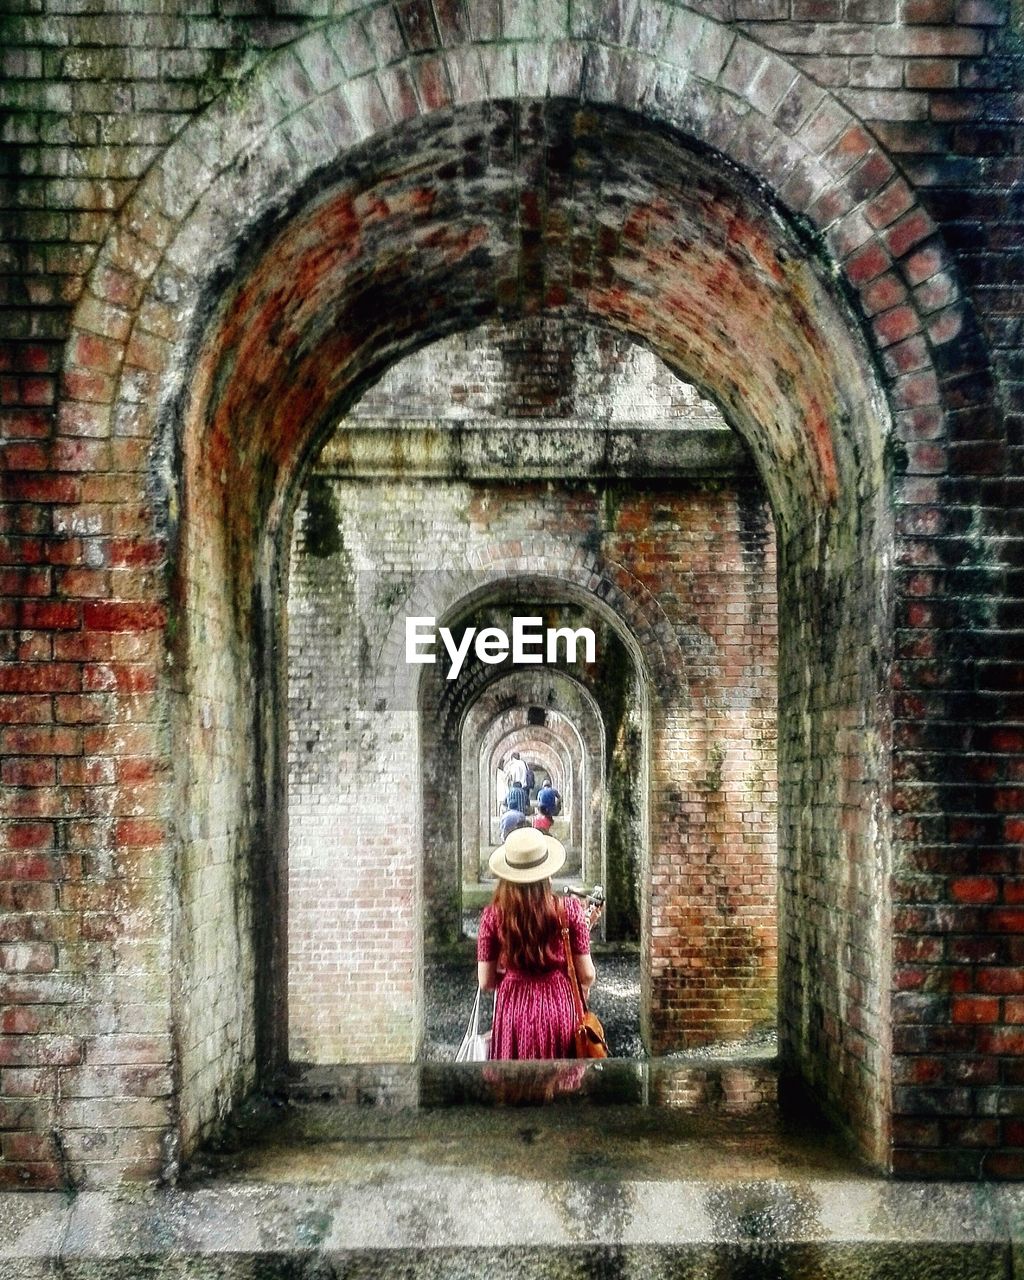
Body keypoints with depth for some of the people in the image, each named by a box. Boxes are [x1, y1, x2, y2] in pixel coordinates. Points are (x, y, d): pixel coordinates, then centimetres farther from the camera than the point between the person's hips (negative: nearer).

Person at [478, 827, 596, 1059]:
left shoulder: (493, 915, -7)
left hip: (513, 1012, 0)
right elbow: (586, 975, -3)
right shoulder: (569, 909, -8)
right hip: (561, 1009, 0)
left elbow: (486, 982, -2)